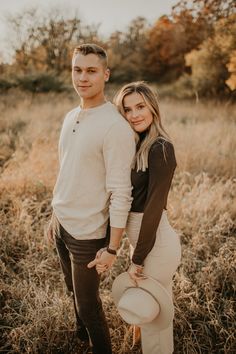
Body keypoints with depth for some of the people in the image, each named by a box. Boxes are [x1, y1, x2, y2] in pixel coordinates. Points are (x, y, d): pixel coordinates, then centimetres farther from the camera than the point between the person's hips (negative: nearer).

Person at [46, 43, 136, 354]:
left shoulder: (115, 127, -20)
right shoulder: (70, 117, 5)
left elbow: (121, 193, -20)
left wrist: (112, 248, -18)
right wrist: (55, 215, 17)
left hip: (87, 232, -7)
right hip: (62, 224, 7)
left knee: (87, 302, 8)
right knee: (75, 290, 25)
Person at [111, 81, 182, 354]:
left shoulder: (160, 148, -20)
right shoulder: (136, 144, 6)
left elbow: (154, 207, -21)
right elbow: (123, 196, 7)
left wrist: (137, 260, -16)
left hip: (156, 241, -8)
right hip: (140, 236, 8)